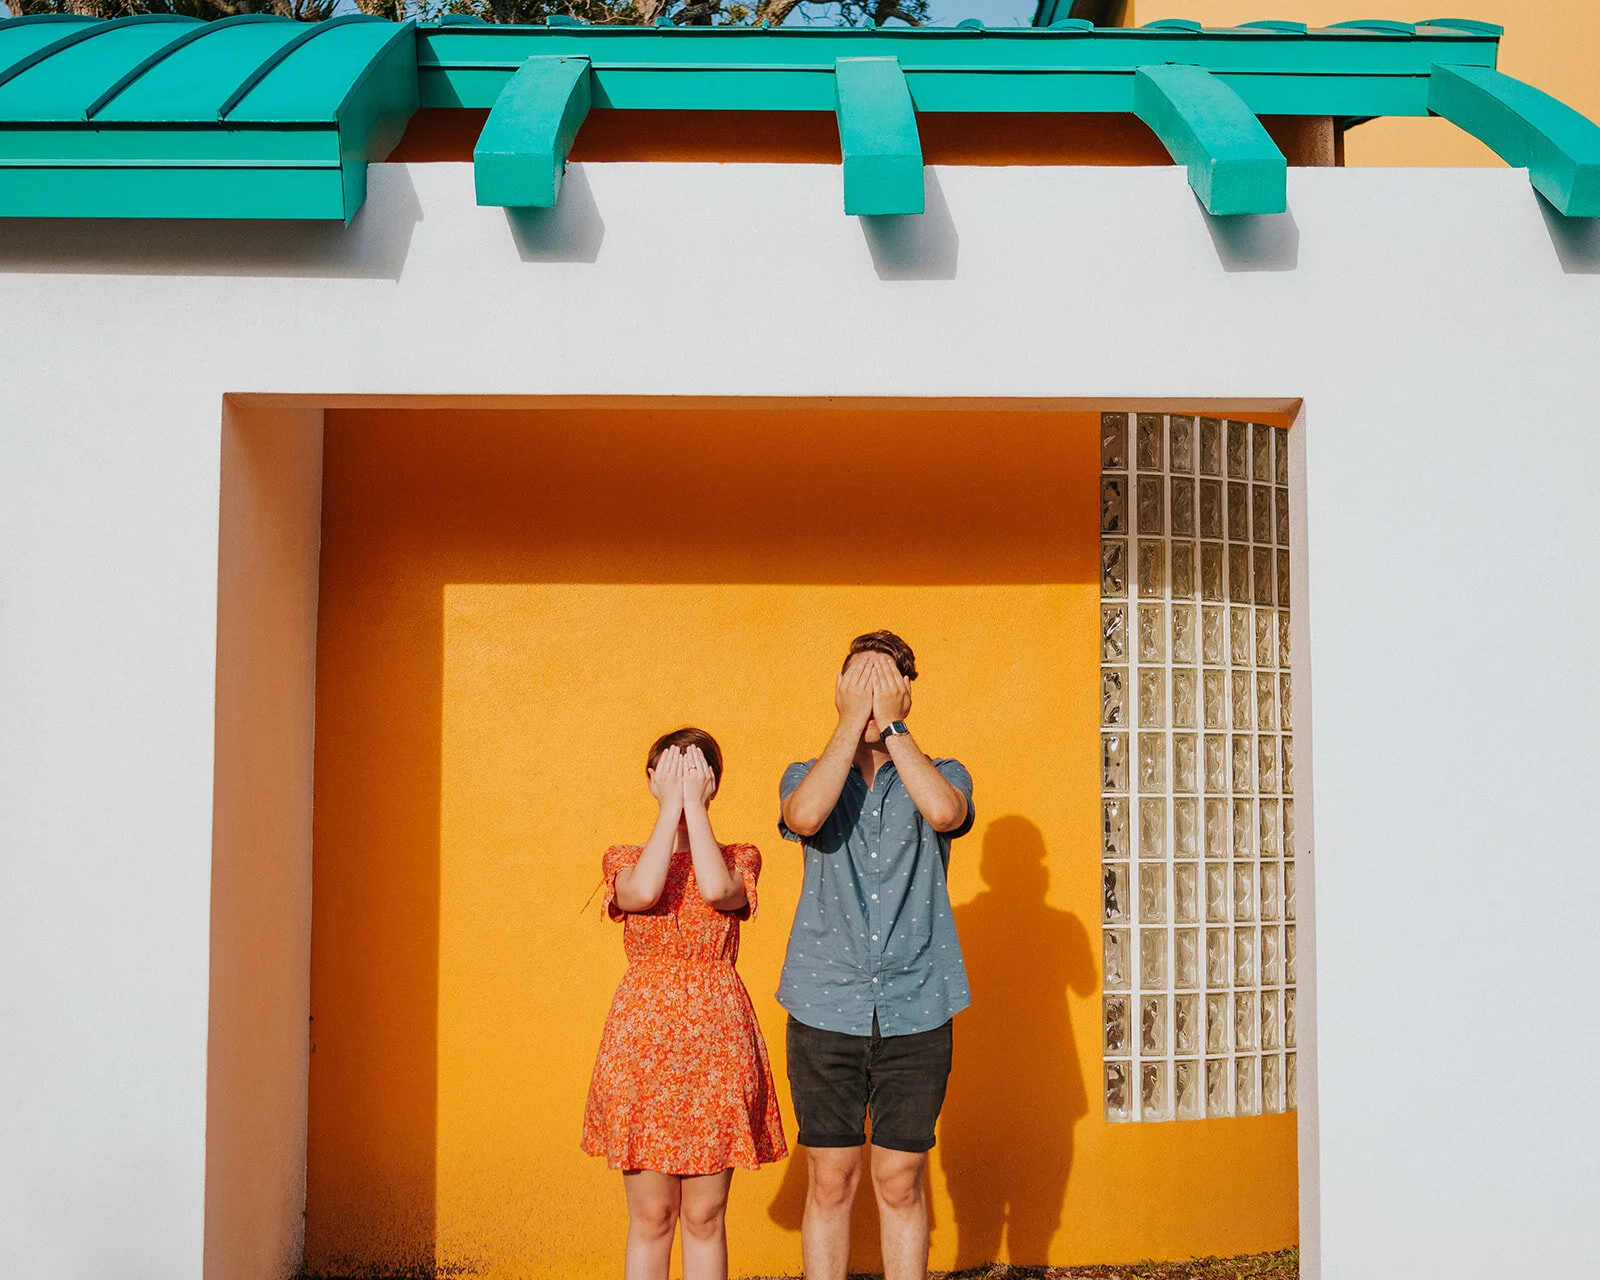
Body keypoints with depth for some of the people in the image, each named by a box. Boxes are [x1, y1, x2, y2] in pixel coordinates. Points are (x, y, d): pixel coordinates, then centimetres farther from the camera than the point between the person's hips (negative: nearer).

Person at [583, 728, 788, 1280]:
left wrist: (694, 803, -8)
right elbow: (643, 893, -17)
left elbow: (717, 890, -17)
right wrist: (671, 805, -8)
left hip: (717, 1042, 0)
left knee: (704, 1215, 6)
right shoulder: (624, 859, 7)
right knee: (651, 1215, 5)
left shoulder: (739, 858, 7)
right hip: (642, 1039, 0)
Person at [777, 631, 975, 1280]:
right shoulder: (806, 777, 10)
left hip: (915, 1008, 0)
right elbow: (805, 816, -15)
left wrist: (890, 723, -8)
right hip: (825, 1006, 0)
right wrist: (852, 723, -8)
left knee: (901, 1182, 6)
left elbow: (943, 812, -16)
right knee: (829, 1181, 5)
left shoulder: (943, 775, 9)